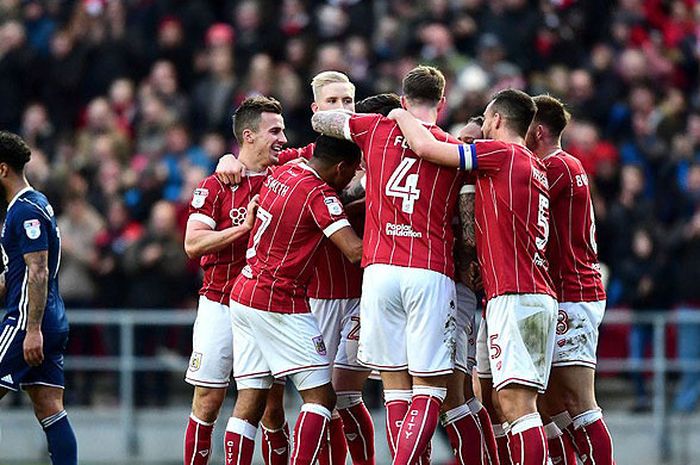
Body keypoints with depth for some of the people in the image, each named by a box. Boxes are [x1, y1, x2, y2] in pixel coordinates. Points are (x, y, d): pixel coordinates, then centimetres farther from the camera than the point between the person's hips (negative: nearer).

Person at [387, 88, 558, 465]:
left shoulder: (501, 153, -5)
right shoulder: (536, 168, 22)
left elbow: (425, 147, -7)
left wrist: (401, 115, 10)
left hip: (513, 296, -9)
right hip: (540, 297, 9)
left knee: (515, 401, -15)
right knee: (508, 400, 9)